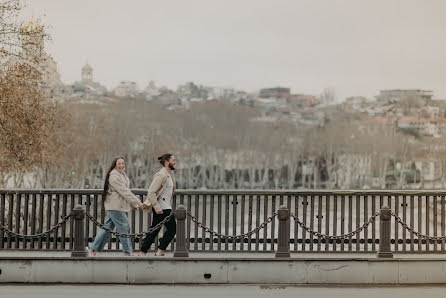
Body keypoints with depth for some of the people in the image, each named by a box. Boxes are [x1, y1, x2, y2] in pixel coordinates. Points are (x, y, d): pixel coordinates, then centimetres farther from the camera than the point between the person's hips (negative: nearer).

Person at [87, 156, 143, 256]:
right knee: (124, 227, -5)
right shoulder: (114, 176, -17)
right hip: (115, 206, -10)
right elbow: (124, 191, -22)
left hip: (119, 206, 10)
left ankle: (93, 249, 16)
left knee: (108, 227, 12)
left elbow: (126, 191, 20)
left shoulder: (122, 174, 16)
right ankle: (128, 252, 2)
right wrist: (137, 202, -22)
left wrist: (134, 204, 17)